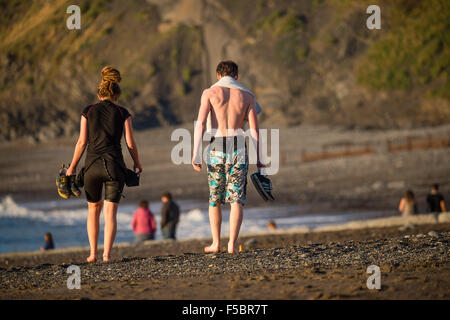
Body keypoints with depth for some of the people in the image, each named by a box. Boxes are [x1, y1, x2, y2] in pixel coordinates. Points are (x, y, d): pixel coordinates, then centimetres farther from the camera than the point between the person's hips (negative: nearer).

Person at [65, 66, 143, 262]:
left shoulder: (88, 112, 5)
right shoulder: (122, 113, 4)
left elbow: (82, 142, 0)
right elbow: (130, 144, 1)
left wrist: (72, 167, 9)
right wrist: (137, 165, 17)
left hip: (92, 165, 1)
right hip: (114, 165, -1)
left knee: (94, 209, 19)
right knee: (110, 212, -1)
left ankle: (93, 253, 16)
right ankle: (107, 253, -15)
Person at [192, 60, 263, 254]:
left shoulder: (210, 92, 5)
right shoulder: (247, 96, 9)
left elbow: (200, 124, -6)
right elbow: (254, 130, 3)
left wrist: (196, 154, -8)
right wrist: (258, 161, 5)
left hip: (217, 150, 0)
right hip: (239, 150, 0)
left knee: (215, 198, 14)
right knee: (237, 199, 2)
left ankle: (216, 243, 15)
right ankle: (232, 244, -8)